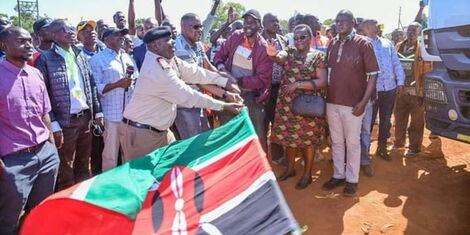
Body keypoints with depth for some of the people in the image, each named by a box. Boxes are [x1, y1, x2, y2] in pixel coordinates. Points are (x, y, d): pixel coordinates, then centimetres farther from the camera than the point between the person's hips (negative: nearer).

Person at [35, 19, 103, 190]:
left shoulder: (80, 56, 11)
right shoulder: (45, 59, -7)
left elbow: (92, 86, 13)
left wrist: (97, 112, 8)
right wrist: (53, 125, -14)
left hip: (86, 118, 5)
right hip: (65, 122, -5)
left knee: (84, 166, 18)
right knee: (66, 171, 9)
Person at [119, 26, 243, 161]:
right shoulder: (157, 70, -28)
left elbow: (194, 72, 5)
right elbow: (188, 96, -25)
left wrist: (225, 81, 3)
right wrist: (223, 106, -18)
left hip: (160, 130, 9)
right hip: (140, 133, -9)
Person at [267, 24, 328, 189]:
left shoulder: (318, 56, -3)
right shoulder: (289, 52, 7)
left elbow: (322, 82, -11)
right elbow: (280, 57, -17)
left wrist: (299, 84, -20)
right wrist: (272, 54, -41)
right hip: (287, 103, 4)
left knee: (308, 139, 6)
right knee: (288, 136, 13)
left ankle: (307, 174, 22)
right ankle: (290, 168, 32)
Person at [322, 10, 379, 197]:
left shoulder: (363, 43, -6)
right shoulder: (332, 44, 8)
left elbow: (373, 74, -6)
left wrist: (364, 101, -14)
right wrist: (325, 95, 7)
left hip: (352, 103, -4)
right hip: (332, 101, 5)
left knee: (352, 142, 8)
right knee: (336, 141, 14)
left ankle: (352, 179, 22)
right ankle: (338, 175, 29)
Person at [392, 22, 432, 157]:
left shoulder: (422, 49, -4)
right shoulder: (398, 47, 8)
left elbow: (428, 69, -7)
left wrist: (423, 89, -12)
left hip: (415, 91, -4)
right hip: (400, 89, 4)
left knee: (416, 122, 5)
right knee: (399, 119, 15)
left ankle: (414, 147, 16)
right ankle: (399, 142, 30)